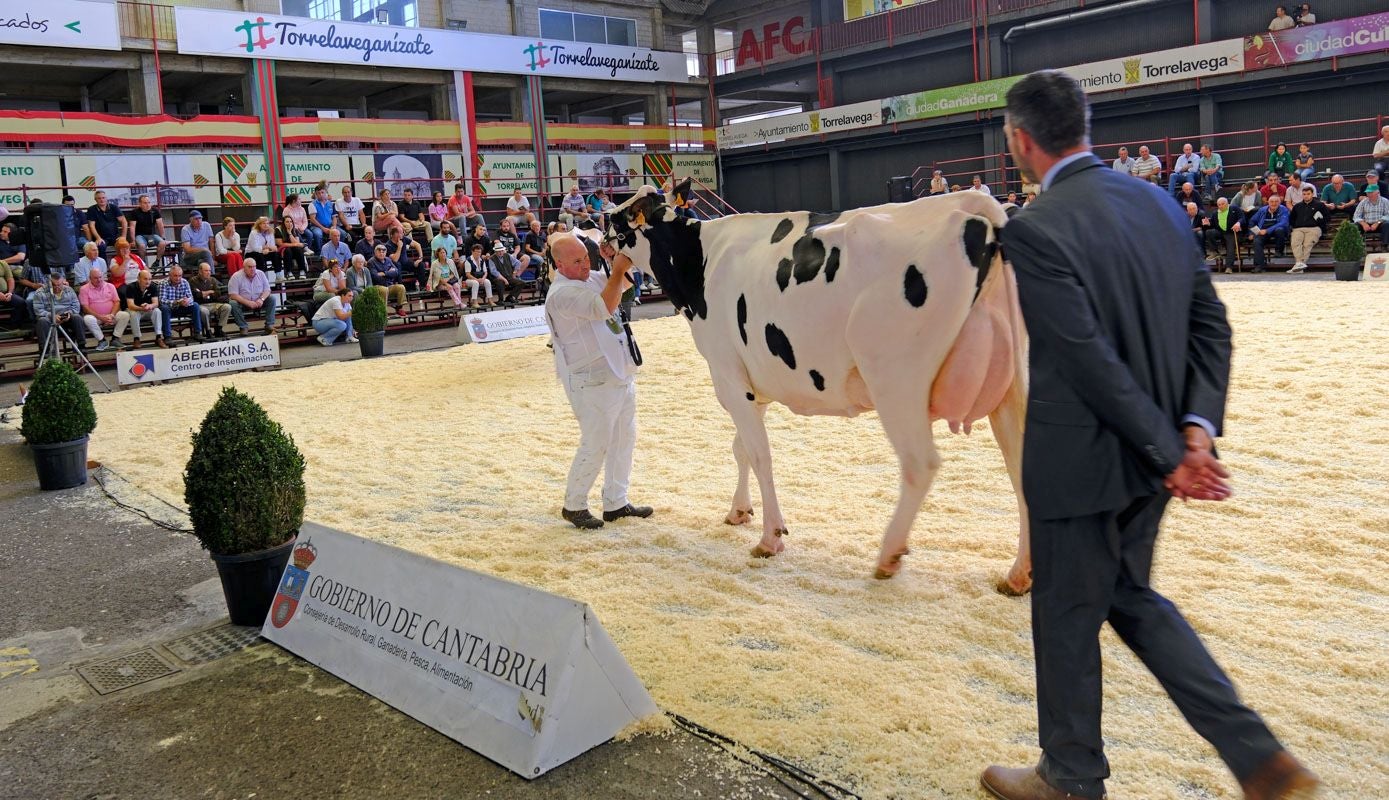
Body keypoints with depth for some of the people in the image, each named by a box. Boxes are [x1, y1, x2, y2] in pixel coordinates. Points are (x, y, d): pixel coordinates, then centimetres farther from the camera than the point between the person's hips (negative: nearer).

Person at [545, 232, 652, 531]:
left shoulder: (591, 278, 10)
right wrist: (619, 268, -27)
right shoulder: (561, 293, -19)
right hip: (593, 381, -9)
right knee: (595, 445, -4)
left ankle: (616, 503, 25)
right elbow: (603, 307, -30)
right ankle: (574, 505, 13)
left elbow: (625, 284, 19)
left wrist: (619, 260, 1)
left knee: (624, 438, 14)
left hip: (621, 373, 9)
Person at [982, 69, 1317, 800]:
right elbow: (1211, 324, 5)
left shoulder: (1034, 230, -19)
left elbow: (1090, 359, -22)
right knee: (1131, 596, 25)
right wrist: (1196, 427, -2)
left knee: (1068, 616, 12)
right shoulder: (1157, 201, 6)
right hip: (1147, 458, 8)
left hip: (1079, 461, -8)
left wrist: (1169, 452, -14)